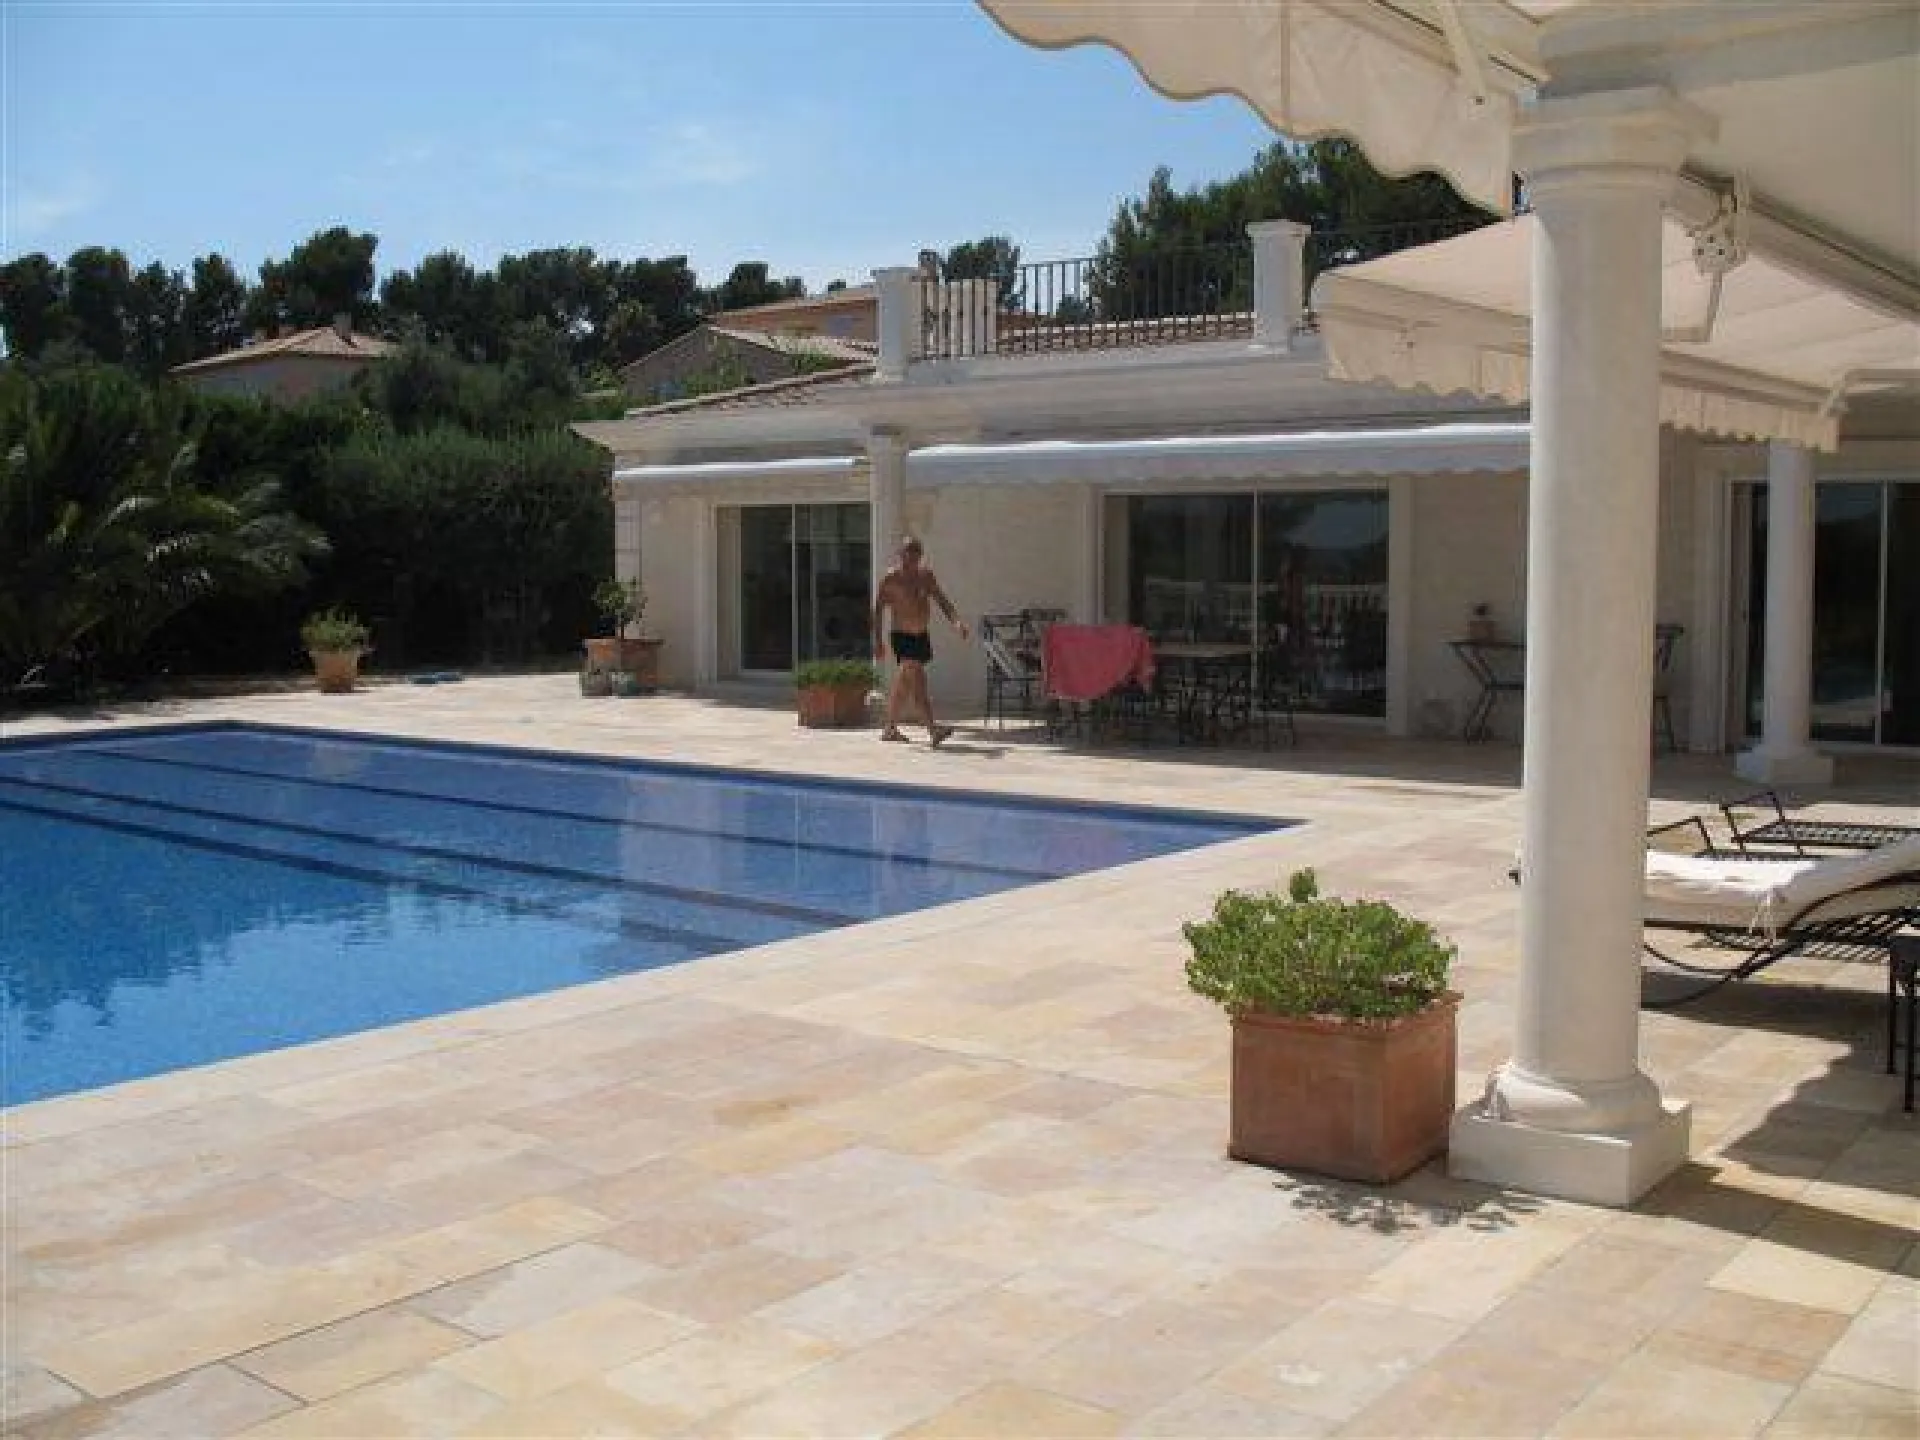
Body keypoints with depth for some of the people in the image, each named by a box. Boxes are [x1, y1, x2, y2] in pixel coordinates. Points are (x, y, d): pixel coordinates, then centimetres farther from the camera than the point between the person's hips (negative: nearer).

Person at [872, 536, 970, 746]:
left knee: (902, 685, 15)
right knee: (917, 681, -19)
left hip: (921, 636, 6)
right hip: (901, 636, -6)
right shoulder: (890, 578, -6)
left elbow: (941, 601, 3)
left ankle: (890, 729, 26)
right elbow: (878, 609, -3)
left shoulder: (926, 576, 7)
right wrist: (878, 640, -8)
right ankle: (933, 730, -28)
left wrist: (956, 622, -14)